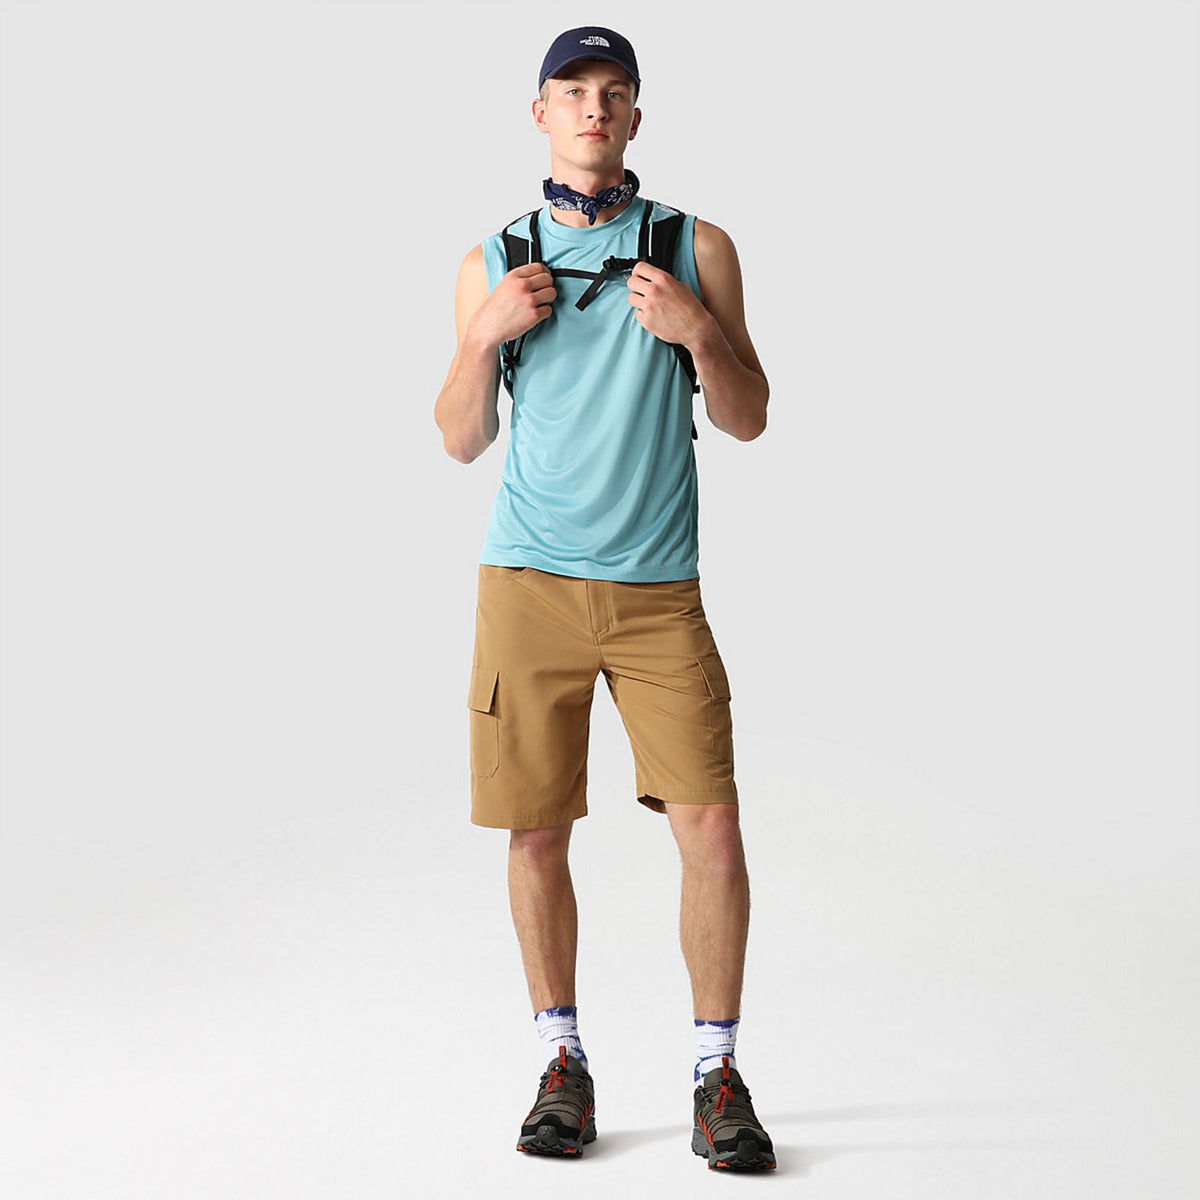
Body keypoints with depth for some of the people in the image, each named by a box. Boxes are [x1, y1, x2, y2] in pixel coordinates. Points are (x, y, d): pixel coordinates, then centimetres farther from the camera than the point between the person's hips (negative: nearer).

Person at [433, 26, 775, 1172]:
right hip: (529, 581, 1)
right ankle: (562, 1063, 18)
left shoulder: (696, 249, 7)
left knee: (709, 827, -8)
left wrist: (697, 329, -11)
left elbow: (749, 420, 6)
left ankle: (717, 1073, 7)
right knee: (536, 830, 3)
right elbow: (462, 441, 11)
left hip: (658, 589, 0)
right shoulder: (492, 264, 9)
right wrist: (486, 334, -6)